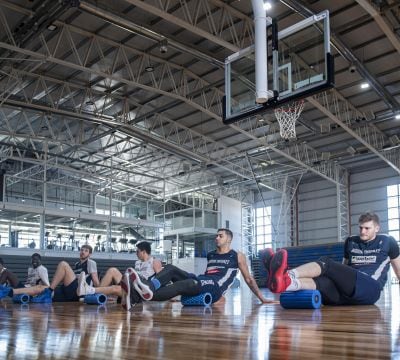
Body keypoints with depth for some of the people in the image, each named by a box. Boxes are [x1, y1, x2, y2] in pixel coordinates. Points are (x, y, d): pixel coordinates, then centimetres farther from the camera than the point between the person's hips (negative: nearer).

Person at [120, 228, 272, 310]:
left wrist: (261, 298, 16)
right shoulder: (210, 255, 27)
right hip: (200, 282, 7)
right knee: (170, 269, -15)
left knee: (185, 284, -37)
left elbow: (248, 278, 17)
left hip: (214, 289, -7)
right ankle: (148, 287, -48)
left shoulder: (237, 256, 13)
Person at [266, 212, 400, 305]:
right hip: (347, 292, 4)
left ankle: (289, 275, -55)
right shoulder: (350, 242, 22)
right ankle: (286, 282, -62)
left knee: (326, 263, -28)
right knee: (322, 280, -32)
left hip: (370, 290, -4)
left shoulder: (387, 242, 13)